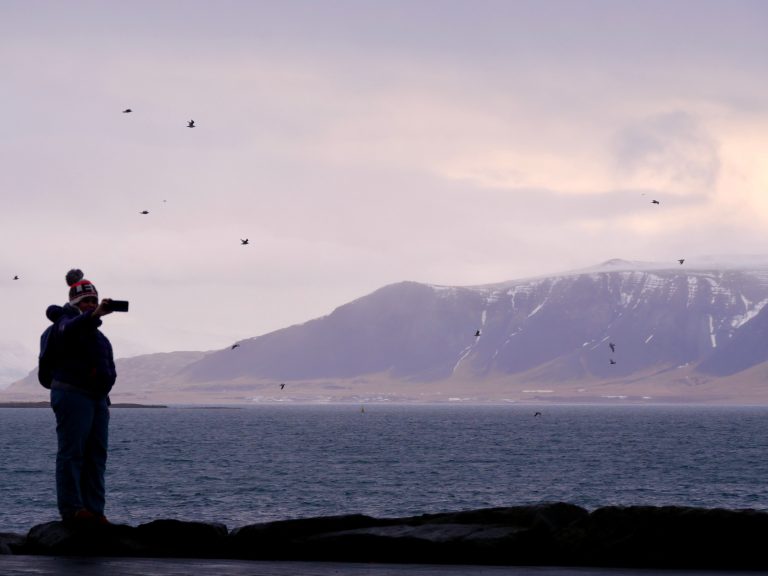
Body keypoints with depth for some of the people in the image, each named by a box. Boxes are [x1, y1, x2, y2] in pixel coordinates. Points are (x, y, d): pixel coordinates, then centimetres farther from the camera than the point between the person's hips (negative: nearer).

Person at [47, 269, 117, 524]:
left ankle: (94, 510, 5)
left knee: (97, 455, 5)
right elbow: (69, 330, -30)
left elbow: (108, 364, 30)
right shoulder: (68, 320, -4)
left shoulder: (94, 329, 23)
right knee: (72, 452, -10)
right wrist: (95, 314, -45)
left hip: (97, 397, 9)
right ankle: (71, 509, -13)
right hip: (73, 394, -9)